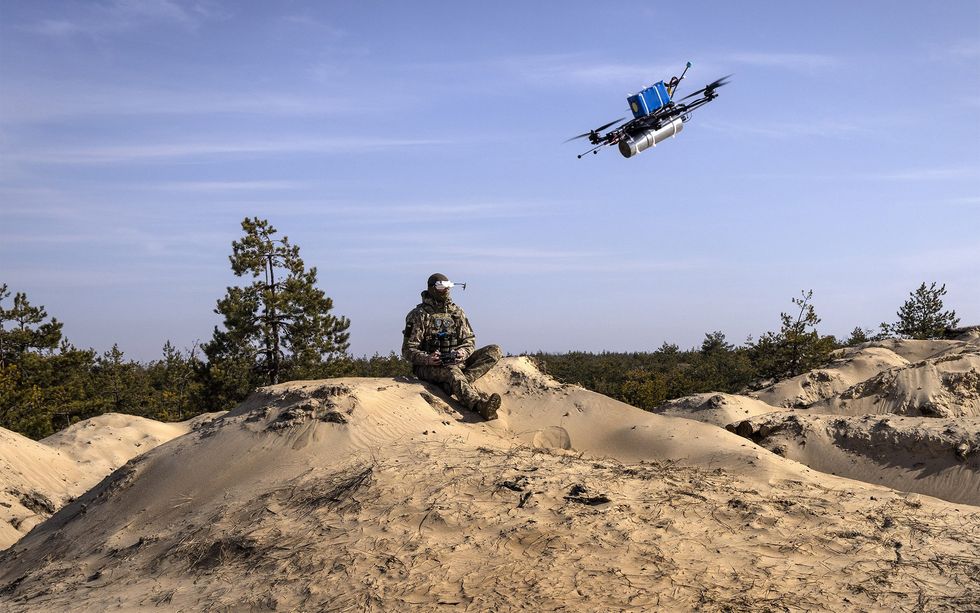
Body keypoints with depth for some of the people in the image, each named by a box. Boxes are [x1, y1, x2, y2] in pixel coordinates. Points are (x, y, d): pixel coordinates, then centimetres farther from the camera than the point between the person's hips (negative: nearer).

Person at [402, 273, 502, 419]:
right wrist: (427, 359, -25)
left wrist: (464, 352, -13)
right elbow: (408, 350, -5)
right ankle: (481, 405, -61)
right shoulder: (419, 315, -2)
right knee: (452, 371, -39)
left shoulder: (456, 312, 13)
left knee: (494, 351, -13)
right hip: (428, 367, -5)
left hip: (456, 362, 6)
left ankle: (456, 384, -34)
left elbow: (470, 340, 12)